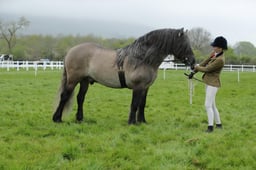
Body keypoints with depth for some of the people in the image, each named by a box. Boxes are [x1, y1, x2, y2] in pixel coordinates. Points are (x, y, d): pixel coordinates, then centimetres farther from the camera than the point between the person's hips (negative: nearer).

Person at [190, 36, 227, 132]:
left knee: (208, 105, -13)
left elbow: (206, 69, -19)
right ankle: (219, 124, 25)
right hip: (209, 83, 10)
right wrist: (193, 72, 6)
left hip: (213, 84, -10)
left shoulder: (220, 60, -24)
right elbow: (205, 63, 11)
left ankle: (210, 126, -11)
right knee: (212, 105, 16)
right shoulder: (215, 54, 5)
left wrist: (196, 67, -2)